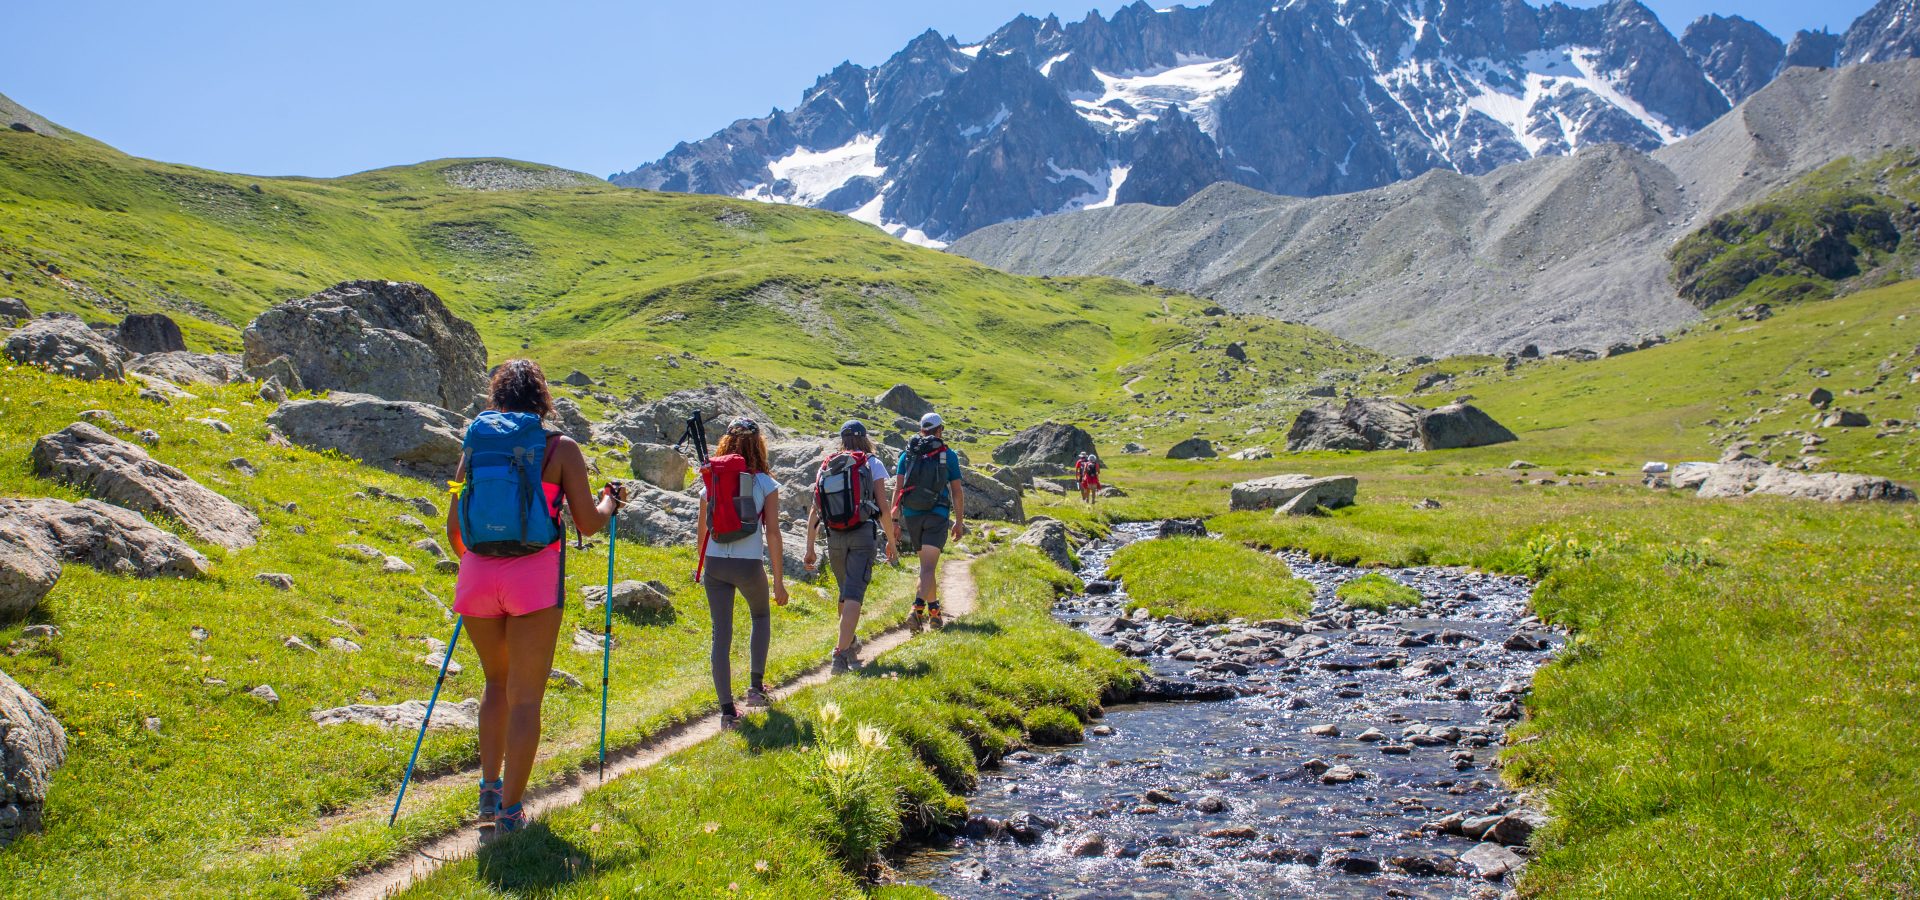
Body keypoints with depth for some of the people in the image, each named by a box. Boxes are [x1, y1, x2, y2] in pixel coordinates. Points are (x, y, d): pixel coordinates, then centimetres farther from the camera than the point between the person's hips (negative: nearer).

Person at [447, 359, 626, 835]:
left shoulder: (477, 447, 9)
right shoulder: (561, 448, 0)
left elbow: (454, 530, 10)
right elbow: (588, 524, 0)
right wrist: (610, 501, 22)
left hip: (477, 575, 3)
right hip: (535, 576, -3)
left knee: (497, 681, 24)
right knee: (525, 696, 5)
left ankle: (489, 788, 21)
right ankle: (510, 810, 7)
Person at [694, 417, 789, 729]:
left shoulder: (711, 483, 5)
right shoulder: (765, 484, -3)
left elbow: (702, 531, 9)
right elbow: (772, 533, -6)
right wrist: (779, 580, -1)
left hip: (715, 564, 2)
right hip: (749, 564, -2)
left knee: (721, 634, 6)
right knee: (761, 616, 27)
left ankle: (727, 710, 5)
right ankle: (756, 685, 24)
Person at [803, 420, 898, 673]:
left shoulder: (826, 466, 11)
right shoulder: (873, 464, 2)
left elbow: (814, 511, 7)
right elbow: (883, 508, -4)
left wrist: (810, 549, 11)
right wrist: (891, 542, 7)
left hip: (834, 537, 4)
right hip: (863, 534, -4)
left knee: (846, 592, 22)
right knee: (854, 595, -7)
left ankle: (849, 645, 35)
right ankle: (841, 653, -18)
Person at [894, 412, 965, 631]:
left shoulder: (907, 453, 6)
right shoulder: (948, 455, 1)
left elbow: (899, 489, 2)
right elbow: (957, 491, 2)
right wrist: (959, 520, 9)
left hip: (911, 515, 3)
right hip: (937, 515, -3)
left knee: (927, 564, 19)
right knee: (929, 566, -9)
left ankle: (934, 610, 27)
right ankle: (917, 608, -28)